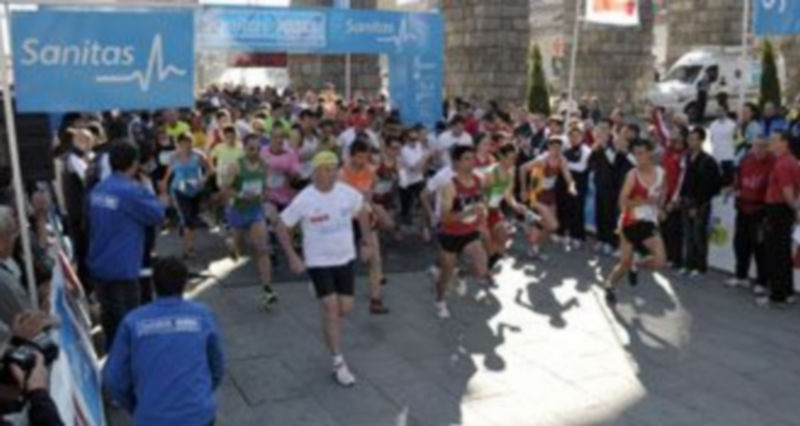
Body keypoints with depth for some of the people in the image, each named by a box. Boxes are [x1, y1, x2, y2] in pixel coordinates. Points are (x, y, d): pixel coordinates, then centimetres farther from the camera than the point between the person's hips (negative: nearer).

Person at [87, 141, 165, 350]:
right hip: (122, 268, -8)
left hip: (98, 265, 8)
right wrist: (147, 190, 5)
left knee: (109, 315, 20)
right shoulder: (132, 191, -18)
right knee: (126, 320, 3)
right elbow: (157, 215, -8)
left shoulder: (98, 189, 5)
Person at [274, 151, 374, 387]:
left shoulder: (347, 192, -8)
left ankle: (330, 326, 44)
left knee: (345, 308, 8)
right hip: (319, 262, -4)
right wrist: (293, 257, -12)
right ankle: (339, 364, 2)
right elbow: (281, 226, -9)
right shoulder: (304, 200, -18)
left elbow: (362, 212, 12)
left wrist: (367, 241, 10)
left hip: (346, 259, 4)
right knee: (330, 309, -8)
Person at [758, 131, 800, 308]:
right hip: (786, 211, 10)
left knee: (775, 255, -3)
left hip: (778, 210, -10)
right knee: (784, 254, 16)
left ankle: (777, 296, 2)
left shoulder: (782, 164, -18)